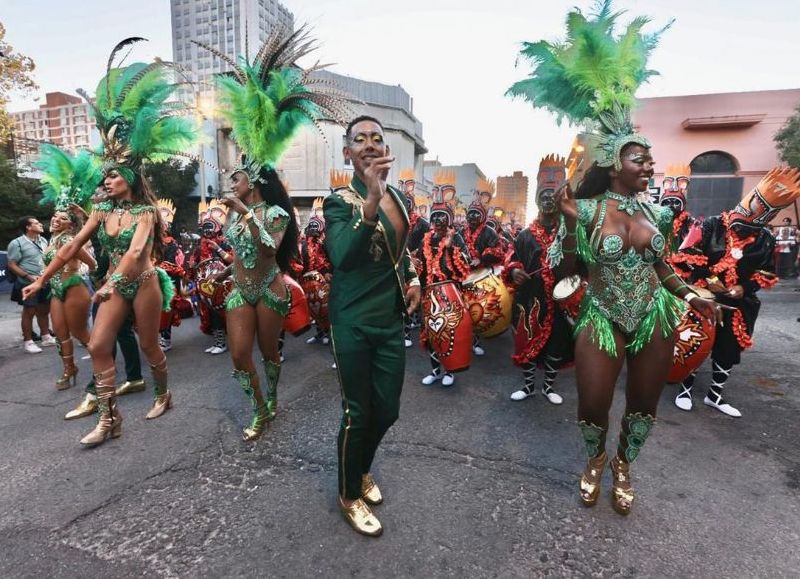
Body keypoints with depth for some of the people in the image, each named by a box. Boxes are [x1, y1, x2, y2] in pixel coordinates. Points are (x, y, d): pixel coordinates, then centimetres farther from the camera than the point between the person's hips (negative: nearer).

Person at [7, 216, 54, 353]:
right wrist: (29, 276, -20)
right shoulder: (17, 243, -9)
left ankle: (46, 337, 24)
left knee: (44, 310, 13)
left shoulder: (43, 240, 10)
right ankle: (27, 341, 9)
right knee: (29, 312, 0)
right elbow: (12, 265, -11)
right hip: (28, 284, -6)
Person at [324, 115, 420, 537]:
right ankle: (349, 496, 32)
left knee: (387, 411, 15)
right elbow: (342, 258, -32)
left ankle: (362, 470, 45)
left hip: (392, 319, 6)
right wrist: (371, 200, -41)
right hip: (354, 323, -6)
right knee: (357, 414, 6)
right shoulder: (340, 201, -12)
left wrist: (412, 277, 7)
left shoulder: (398, 197, 8)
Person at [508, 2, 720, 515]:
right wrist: (569, 220, -24)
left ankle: (624, 466, 45)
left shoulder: (658, 212, 3)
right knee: (593, 405, 4)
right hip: (602, 321, -4)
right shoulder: (588, 209, -12)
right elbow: (565, 270, -13)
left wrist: (691, 296, 0)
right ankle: (596, 458, 40)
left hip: (654, 319, 5)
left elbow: (662, 267, 13)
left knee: (644, 405, 16)